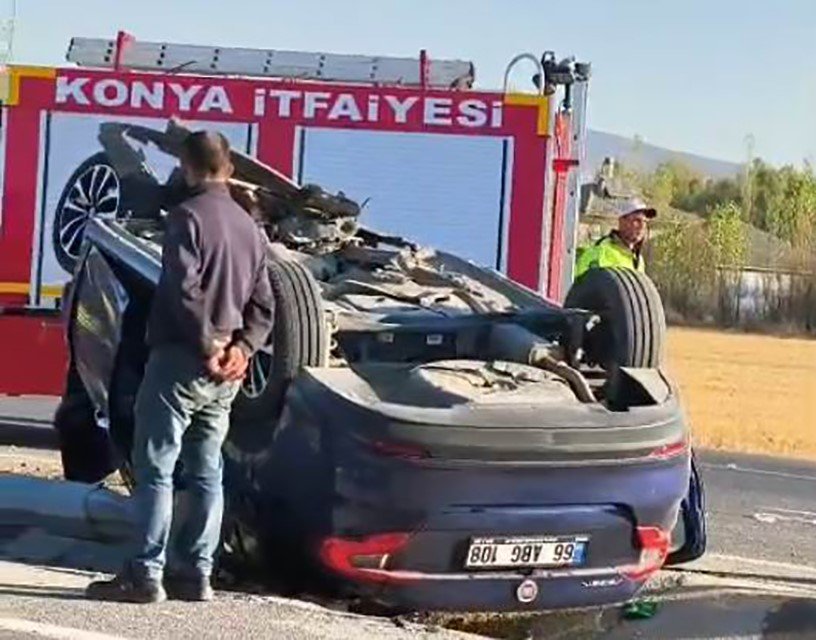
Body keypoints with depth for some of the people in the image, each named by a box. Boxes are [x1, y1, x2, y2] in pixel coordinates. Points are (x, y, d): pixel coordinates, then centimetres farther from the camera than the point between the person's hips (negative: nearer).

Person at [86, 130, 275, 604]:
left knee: (156, 470, -4)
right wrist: (242, 348, 0)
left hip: (182, 361, -7)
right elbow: (263, 305, 13)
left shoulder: (189, 216, -9)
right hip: (225, 373, 7)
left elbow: (183, 289, -20)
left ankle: (145, 575, -6)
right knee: (206, 473, 11)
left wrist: (209, 343, -13)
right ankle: (196, 574, 13)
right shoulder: (250, 227, 16)